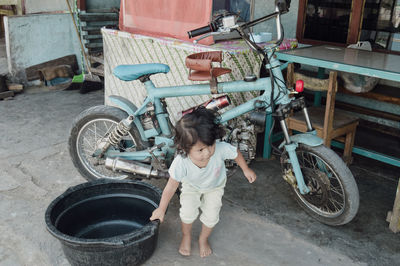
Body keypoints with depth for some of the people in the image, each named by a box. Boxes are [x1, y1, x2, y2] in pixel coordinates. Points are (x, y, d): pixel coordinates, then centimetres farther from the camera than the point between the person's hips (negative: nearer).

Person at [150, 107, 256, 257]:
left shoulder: (221, 149, -43)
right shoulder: (181, 163, -43)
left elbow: (236, 154, -18)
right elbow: (171, 187, -27)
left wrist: (246, 170, -1)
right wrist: (161, 210, -16)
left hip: (215, 185, 1)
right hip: (191, 185, -1)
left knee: (211, 216, -1)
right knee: (188, 212, -14)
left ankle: (203, 239, 33)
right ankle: (186, 235, 22)